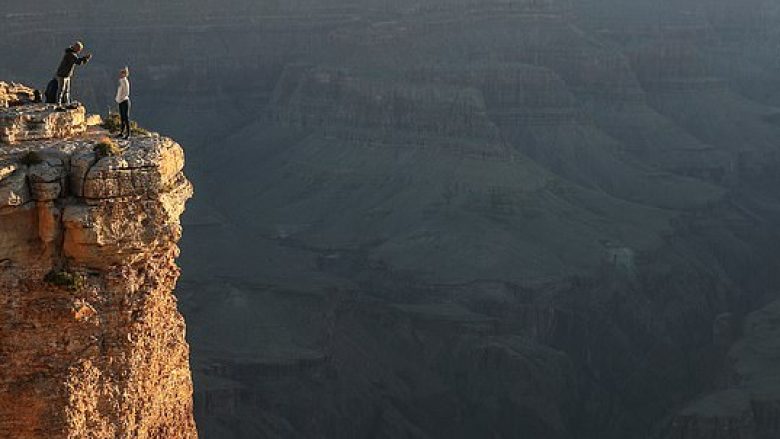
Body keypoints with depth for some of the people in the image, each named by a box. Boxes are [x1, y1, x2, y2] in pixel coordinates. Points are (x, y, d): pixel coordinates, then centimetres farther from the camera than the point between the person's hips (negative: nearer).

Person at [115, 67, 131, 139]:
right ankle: (122, 132, 19)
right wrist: (117, 98, 14)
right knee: (122, 118, 13)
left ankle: (128, 134, -4)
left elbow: (126, 93, -19)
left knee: (126, 118, -6)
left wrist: (121, 98, -15)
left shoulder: (125, 81, -14)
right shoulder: (121, 81, 12)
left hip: (125, 101, -9)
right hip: (121, 102, 9)